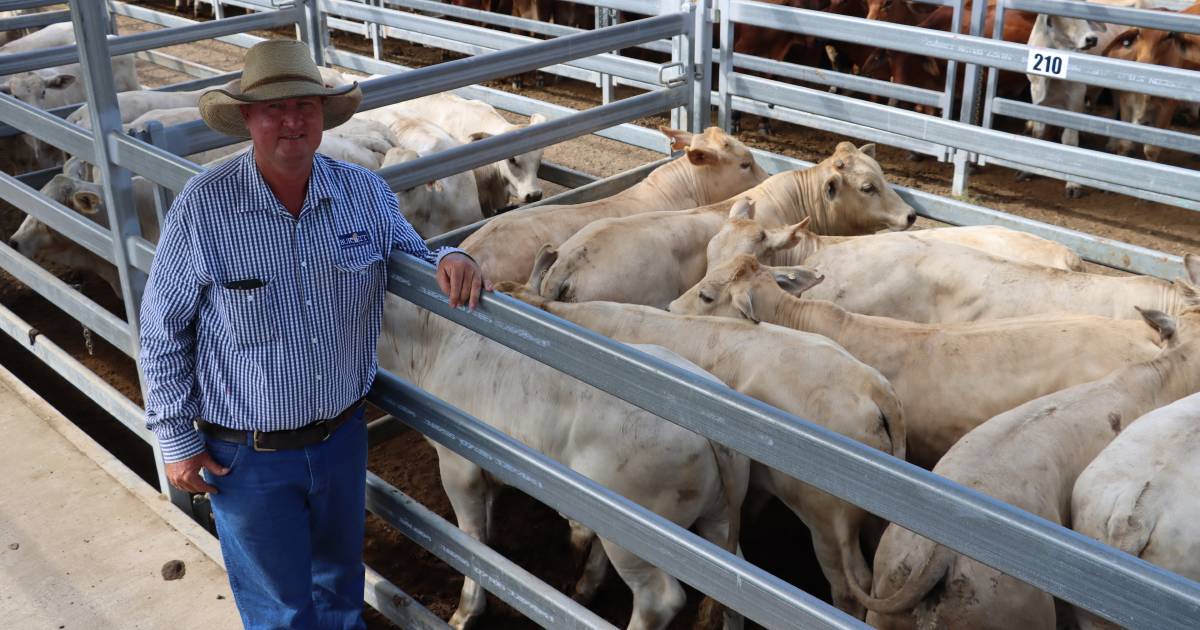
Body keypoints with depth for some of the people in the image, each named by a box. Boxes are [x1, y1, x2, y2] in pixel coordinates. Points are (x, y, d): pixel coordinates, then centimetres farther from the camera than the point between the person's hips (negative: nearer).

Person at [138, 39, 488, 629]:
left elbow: (410, 258, 8)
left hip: (343, 436, 3)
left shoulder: (364, 192, -9)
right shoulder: (202, 204, -17)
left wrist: (449, 258, -17)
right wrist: (176, 438, -6)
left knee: (340, 580, 28)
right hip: (246, 457, -3)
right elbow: (162, 327, -8)